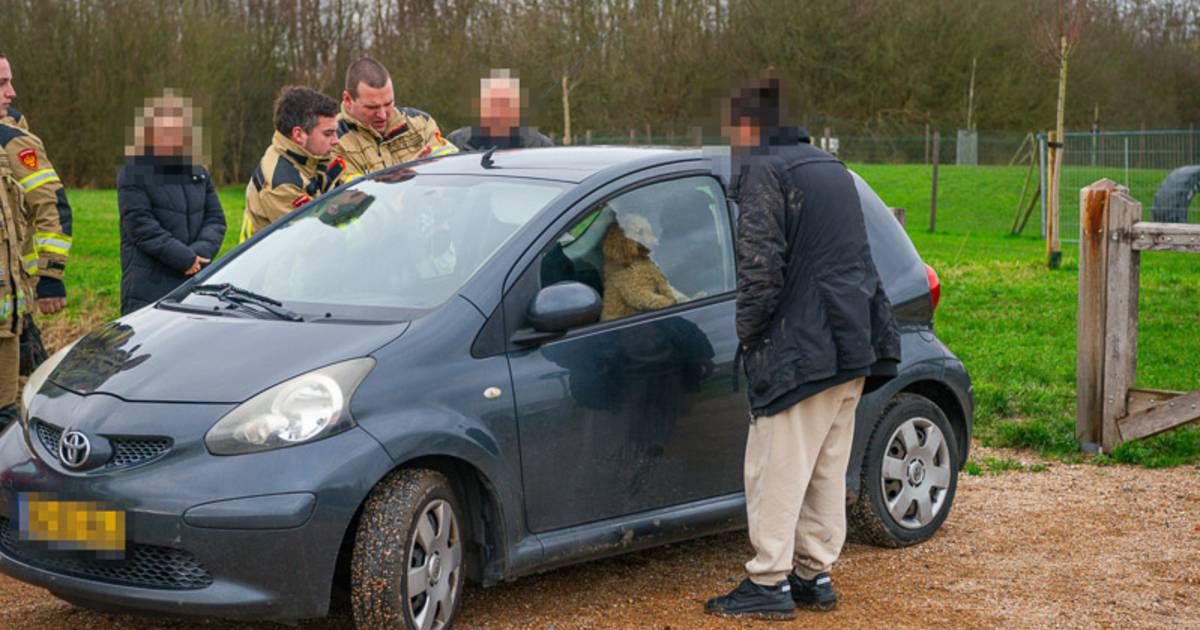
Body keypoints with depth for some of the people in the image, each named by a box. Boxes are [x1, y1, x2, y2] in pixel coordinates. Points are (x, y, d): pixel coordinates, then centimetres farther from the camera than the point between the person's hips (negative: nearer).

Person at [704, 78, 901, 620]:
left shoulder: (763, 170, -9)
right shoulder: (829, 167, 20)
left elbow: (761, 267, -17)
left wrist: (746, 328, -4)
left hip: (801, 349, -9)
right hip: (854, 348, 9)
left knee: (776, 468, -3)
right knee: (826, 468, 14)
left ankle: (769, 582, -1)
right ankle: (815, 575, 20)